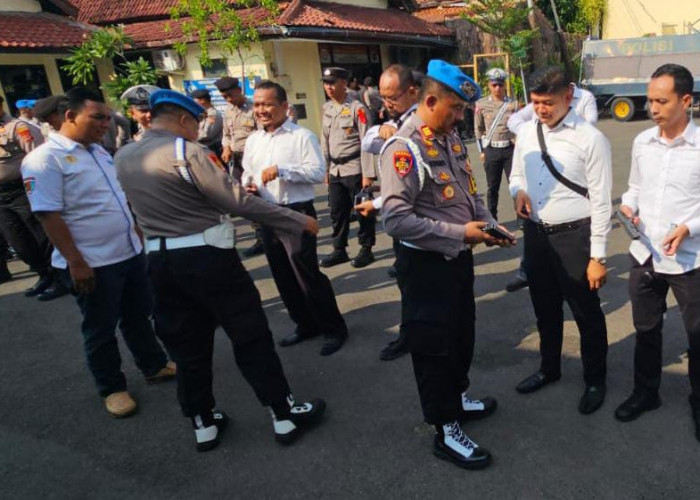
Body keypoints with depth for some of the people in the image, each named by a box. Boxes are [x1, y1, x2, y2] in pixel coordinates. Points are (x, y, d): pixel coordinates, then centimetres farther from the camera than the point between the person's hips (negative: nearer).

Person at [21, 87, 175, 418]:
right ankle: (112, 388, 27)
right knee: (101, 329, 10)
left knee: (139, 316, 20)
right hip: (93, 263, -7)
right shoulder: (44, 159, -14)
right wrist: (75, 262, -21)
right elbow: (48, 216, -19)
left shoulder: (99, 152, 10)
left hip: (130, 252, 7)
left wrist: (138, 234, 18)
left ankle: (154, 366, 38)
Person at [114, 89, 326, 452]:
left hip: (160, 259, 7)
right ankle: (284, 414, 15)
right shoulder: (186, 151, -14)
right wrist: (298, 222, -11)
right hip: (206, 255, -6)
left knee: (187, 345, 16)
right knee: (251, 336, 5)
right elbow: (240, 202, -17)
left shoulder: (123, 157, 8)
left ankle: (203, 423, 28)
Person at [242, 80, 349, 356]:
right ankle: (305, 325, 32)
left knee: (307, 273, -6)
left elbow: (318, 172, -16)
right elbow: (247, 173, 20)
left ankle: (333, 328, 12)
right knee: (282, 275, 15)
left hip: (297, 212, -7)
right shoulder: (252, 140, 12)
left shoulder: (302, 136, -9)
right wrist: (247, 185, -2)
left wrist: (281, 169, -22)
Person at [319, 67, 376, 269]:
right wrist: (326, 169, 14)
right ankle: (339, 250, 25)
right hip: (335, 170, 6)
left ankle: (366, 250, 18)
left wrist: (367, 174, -16)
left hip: (354, 169, -6)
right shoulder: (327, 108, 9)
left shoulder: (357, 108, -11)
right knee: (337, 212, 12)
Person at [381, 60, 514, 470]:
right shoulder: (404, 149, -22)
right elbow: (397, 220, -29)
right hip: (426, 264, -9)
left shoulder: (452, 137, 7)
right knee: (433, 343, 6)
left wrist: (489, 225, 0)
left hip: (459, 255, 9)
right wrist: (460, 233, -25)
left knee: (462, 332, 23)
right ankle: (446, 431, 23)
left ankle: (458, 397, 47)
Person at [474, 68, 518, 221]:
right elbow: (478, 129, 8)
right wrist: (482, 150, 6)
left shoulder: (513, 104, 4)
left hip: (511, 149, 0)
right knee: (492, 187, 9)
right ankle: (492, 219, 20)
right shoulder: (481, 104, 2)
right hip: (491, 151, 0)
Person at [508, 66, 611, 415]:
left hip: (573, 236, -5)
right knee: (545, 308, 21)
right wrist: (518, 191, -8)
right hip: (535, 233, 6)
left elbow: (601, 202, -13)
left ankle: (595, 380, 33)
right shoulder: (526, 132, 4)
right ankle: (549, 368, 43)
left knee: (586, 314, 10)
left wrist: (597, 257, -14)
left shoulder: (590, 139, -14)